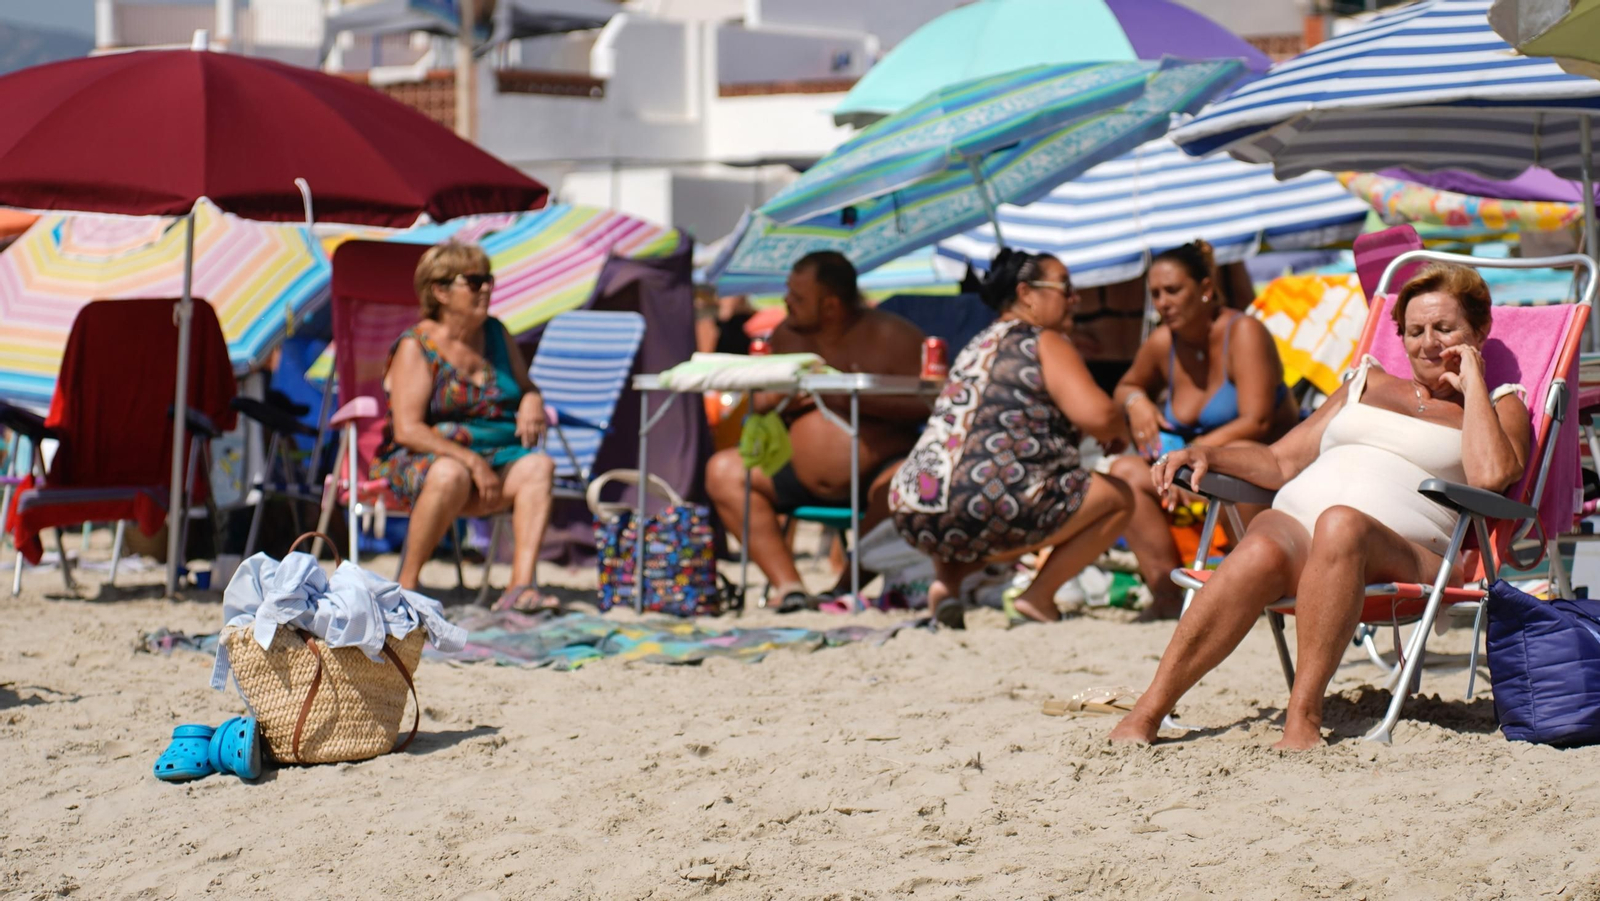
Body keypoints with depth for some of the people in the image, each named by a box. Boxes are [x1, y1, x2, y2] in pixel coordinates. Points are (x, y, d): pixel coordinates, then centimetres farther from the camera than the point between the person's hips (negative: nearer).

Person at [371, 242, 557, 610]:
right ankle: (406, 586, -24)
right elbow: (407, 430, -15)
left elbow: (526, 387, 23)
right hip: (422, 461, -5)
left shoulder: (496, 334, 13)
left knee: (539, 466, -25)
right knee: (451, 475, -39)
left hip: (499, 457, 5)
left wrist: (531, 401, -5)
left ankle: (521, 587, -37)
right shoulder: (415, 347, -6)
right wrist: (472, 461, -24)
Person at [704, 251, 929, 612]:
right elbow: (758, 403, 15)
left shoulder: (889, 337, -9)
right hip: (801, 478, 6)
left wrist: (856, 400, -26)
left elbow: (931, 402, -19)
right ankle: (788, 586, -23)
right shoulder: (787, 335, 7)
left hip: (876, 473, -6)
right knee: (723, 470, -11)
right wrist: (777, 401, -9)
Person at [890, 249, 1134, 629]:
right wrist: (1117, 430, 11)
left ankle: (947, 579, 13)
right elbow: (1096, 414, -12)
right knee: (1118, 497, 12)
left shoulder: (978, 346, 25)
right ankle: (1040, 597, 1)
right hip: (992, 508, -7)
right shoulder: (1045, 343, 2)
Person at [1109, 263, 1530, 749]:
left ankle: (1303, 719, -44)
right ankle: (1144, 714, -42)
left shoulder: (1501, 407, 20)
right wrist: (1208, 454, 11)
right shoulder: (1369, 383, 33)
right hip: (1295, 519, 3)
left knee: (1341, 525, -40)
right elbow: (1281, 462, 29)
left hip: (1401, 553, -3)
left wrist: (1472, 382, 4)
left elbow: (1490, 476, -5)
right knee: (1262, 553, -36)